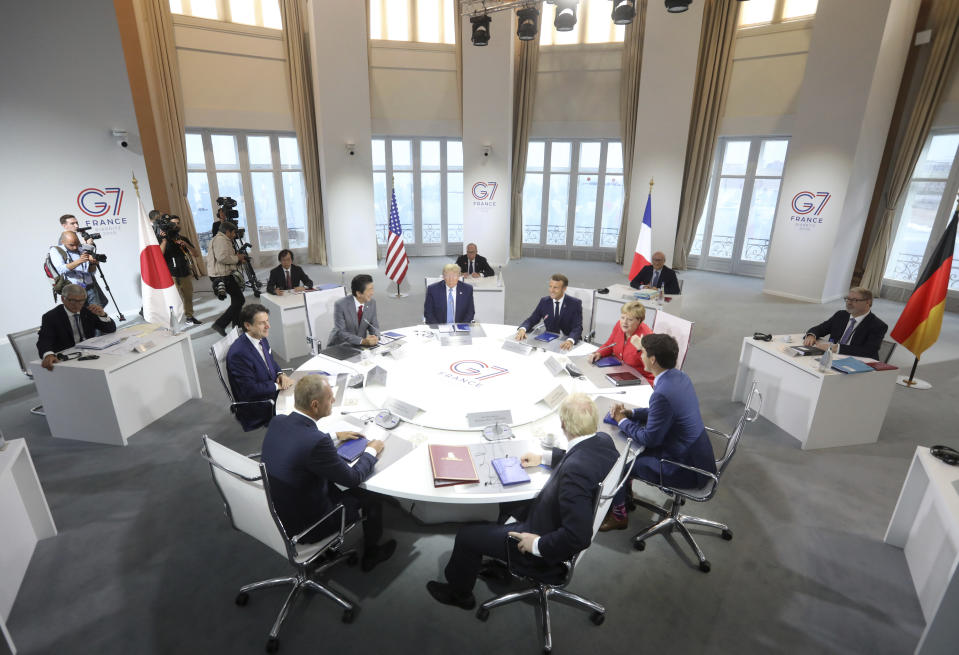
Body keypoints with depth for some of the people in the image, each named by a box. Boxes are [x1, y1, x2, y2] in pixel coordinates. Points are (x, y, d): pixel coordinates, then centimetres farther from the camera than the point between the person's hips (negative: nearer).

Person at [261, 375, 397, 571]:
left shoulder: (278, 421, -12)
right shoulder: (317, 442, -35)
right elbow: (352, 478, -19)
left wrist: (335, 436, 14)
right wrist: (371, 451, -3)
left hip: (274, 512, 7)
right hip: (302, 527, -7)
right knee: (371, 500, 10)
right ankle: (371, 554, 38)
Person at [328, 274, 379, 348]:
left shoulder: (372, 303, -4)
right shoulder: (340, 305, -18)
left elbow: (374, 326, 3)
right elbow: (340, 332, -20)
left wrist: (375, 337, -20)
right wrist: (363, 341, -32)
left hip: (360, 346, 4)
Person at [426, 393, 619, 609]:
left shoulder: (575, 471, -40)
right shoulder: (603, 440, -13)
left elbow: (578, 536, -36)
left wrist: (537, 544, -22)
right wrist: (544, 457, 11)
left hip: (547, 551, -9)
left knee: (466, 535, 7)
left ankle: (459, 593, 37)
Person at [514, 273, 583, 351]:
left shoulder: (575, 303, -8)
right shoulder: (544, 301, 2)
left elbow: (577, 328, -17)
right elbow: (531, 320, 2)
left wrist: (570, 341, -38)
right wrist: (522, 329, -21)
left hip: (566, 343, -2)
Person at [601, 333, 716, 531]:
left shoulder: (663, 394, -31)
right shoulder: (679, 377, -2)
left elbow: (649, 439, -21)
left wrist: (622, 421, -6)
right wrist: (630, 413, 4)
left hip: (685, 468, -9)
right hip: (694, 452, 9)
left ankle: (618, 515, 23)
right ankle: (625, 491, 35)